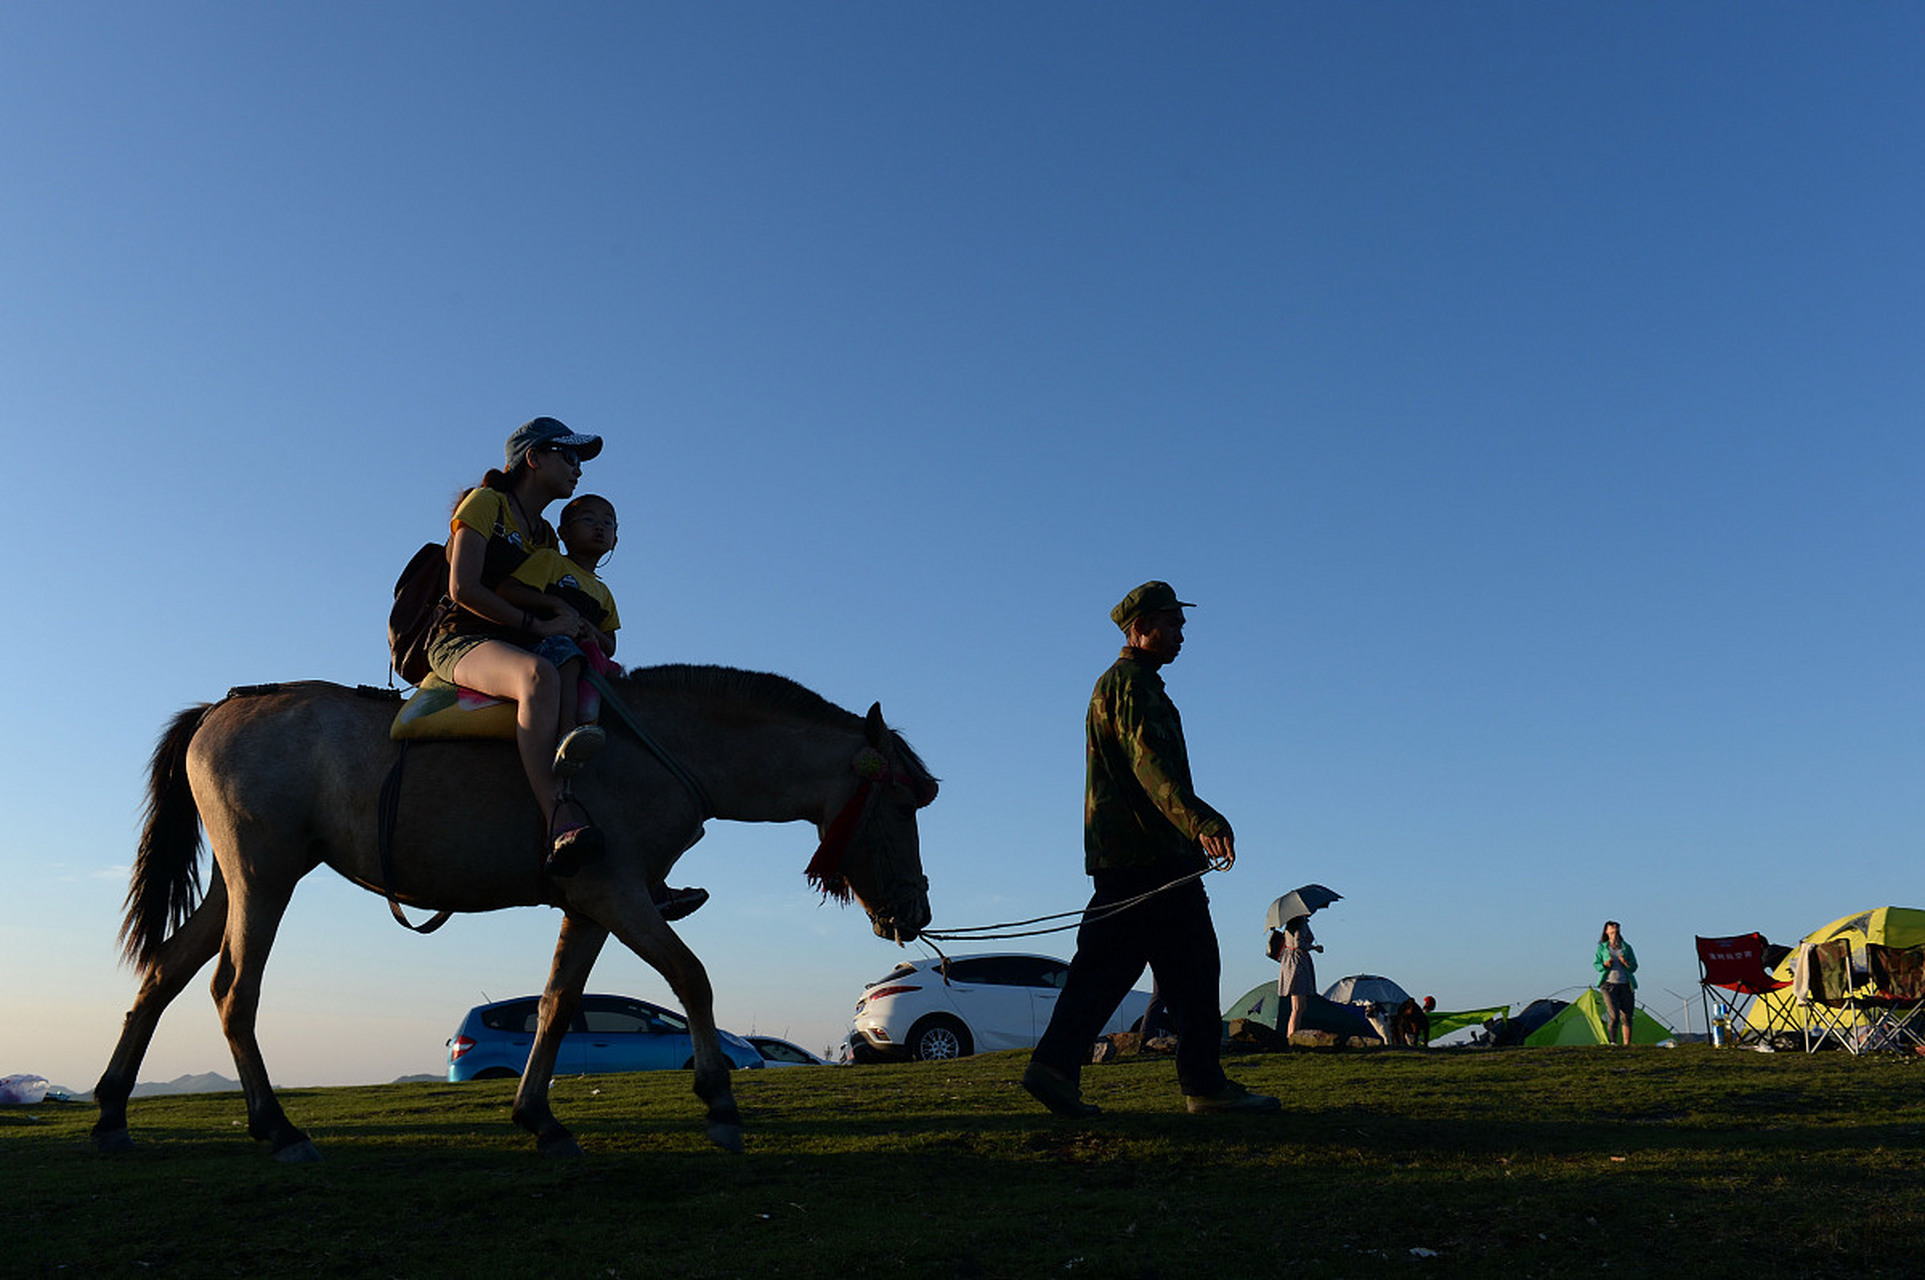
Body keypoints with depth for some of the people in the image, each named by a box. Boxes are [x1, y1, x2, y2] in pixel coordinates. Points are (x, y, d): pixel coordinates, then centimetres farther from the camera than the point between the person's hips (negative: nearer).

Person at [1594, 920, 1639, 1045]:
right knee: (1614, 1016, -13)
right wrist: (1604, 965, -13)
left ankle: (1627, 1045, 12)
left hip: (1625, 985, 3)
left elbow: (1634, 967, 9)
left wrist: (1626, 963, -13)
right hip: (1609, 984, -3)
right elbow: (1595, 964, 8)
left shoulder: (1626, 947, 10)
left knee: (1626, 1017, 4)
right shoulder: (1602, 947, 5)